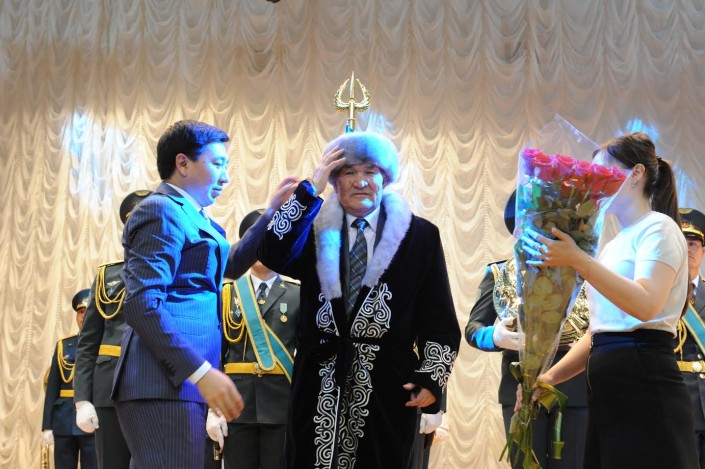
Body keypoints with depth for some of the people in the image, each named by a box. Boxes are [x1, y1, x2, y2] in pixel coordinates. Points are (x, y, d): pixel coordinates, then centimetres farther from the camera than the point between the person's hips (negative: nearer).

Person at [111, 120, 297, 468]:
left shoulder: (191, 216, 21)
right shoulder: (162, 211, -9)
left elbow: (230, 265, 35)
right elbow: (141, 304, -20)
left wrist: (274, 213, 26)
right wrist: (201, 372, -25)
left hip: (179, 382, 10)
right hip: (164, 384, -10)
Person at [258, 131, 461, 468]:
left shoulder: (419, 235, 6)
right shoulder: (316, 230, 10)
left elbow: (439, 321, 6)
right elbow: (273, 254, -11)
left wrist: (432, 377, -6)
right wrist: (310, 188, -10)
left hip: (387, 388, -1)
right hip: (320, 387, 1)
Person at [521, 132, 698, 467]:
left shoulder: (658, 228, -3)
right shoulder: (614, 245, 22)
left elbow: (646, 305, -21)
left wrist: (578, 261, -27)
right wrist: (549, 377, 9)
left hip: (645, 388, -8)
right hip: (608, 391, 8)